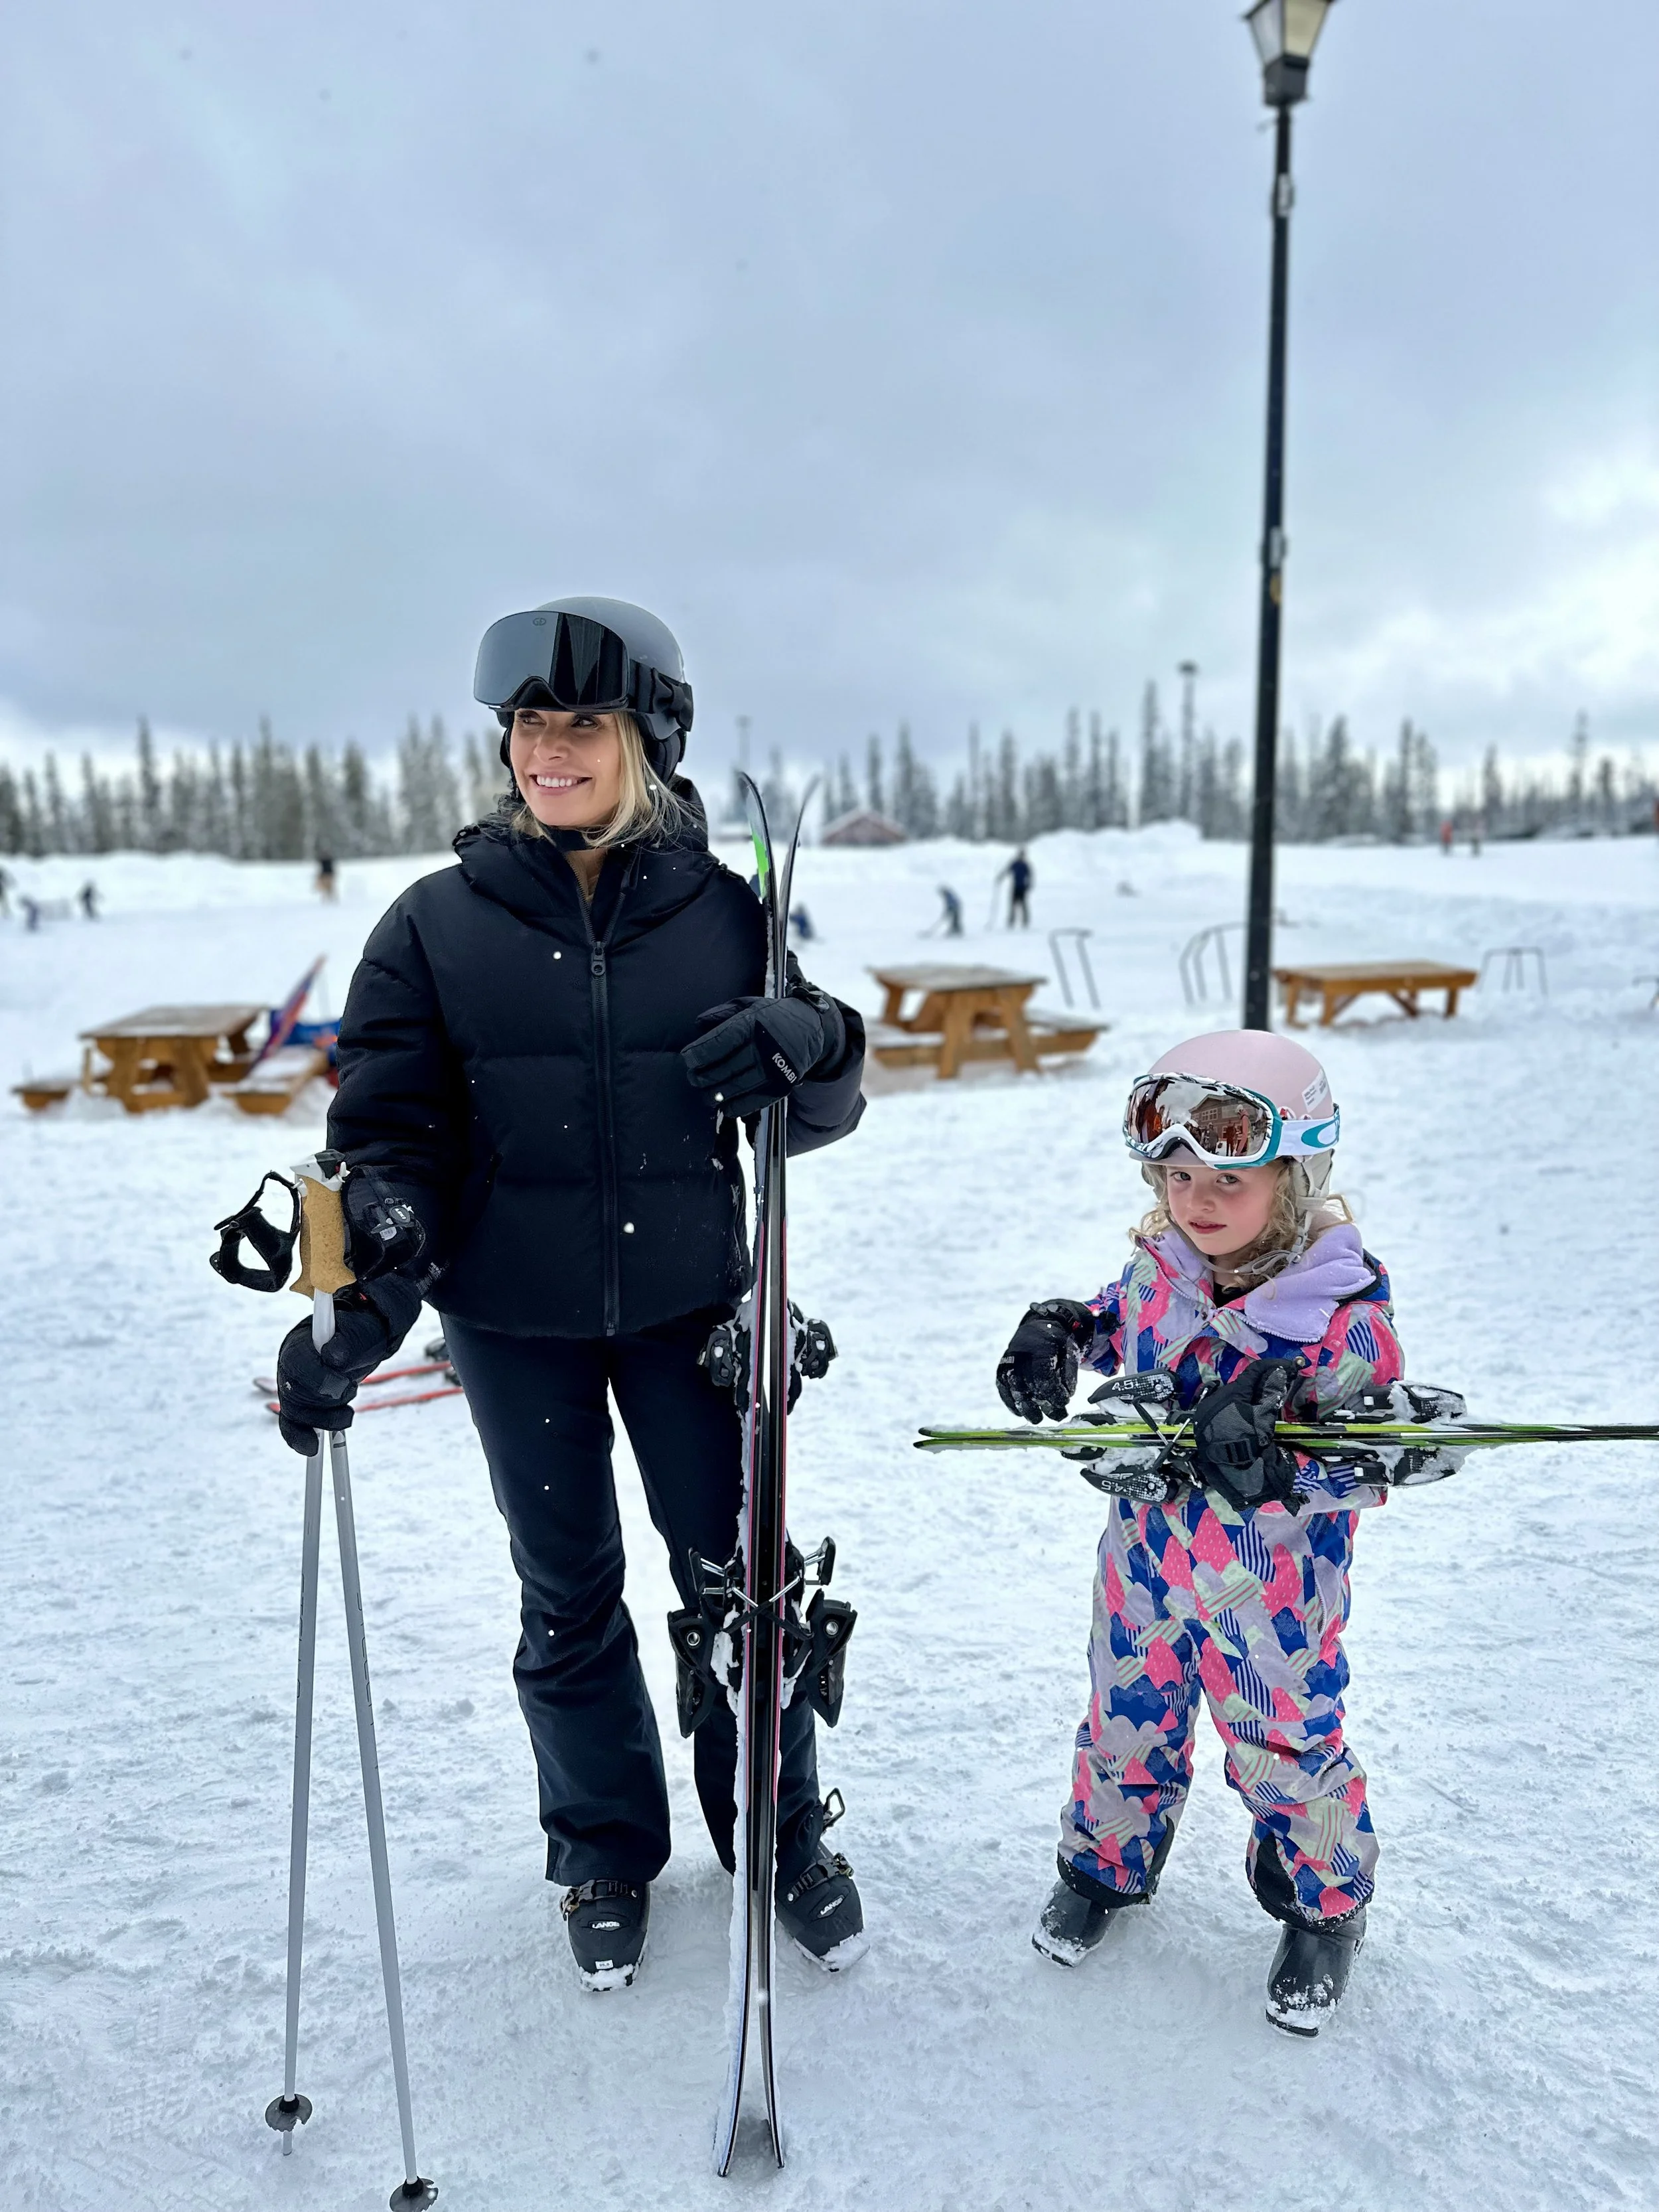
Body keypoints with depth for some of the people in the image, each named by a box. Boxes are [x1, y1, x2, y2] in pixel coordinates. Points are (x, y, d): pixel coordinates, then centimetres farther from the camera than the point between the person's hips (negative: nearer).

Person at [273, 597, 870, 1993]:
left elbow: (818, 1115, 1)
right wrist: (366, 1304, -20)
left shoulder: (725, 912, -3)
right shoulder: (439, 925, -4)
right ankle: (608, 1855, 38)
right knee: (567, 1595, 15)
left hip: (690, 1304, 0)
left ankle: (784, 1833, 36)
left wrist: (805, 1044, -22)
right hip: (514, 1321, 0)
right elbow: (392, 1133, -6)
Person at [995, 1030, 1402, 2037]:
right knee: (1128, 1718, 21)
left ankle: (1325, 1906, 43)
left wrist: (1270, 1465, -37)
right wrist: (1054, 1335, -7)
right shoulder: (1159, 1269, -8)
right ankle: (1109, 1861, 48)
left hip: (1273, 1583, -4)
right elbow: (1109, 1322, 14)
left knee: (1286, 1745, 14)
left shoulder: (1346, 1313, -23)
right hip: (1148, 1553, 4)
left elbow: (1368, 1465, -19)